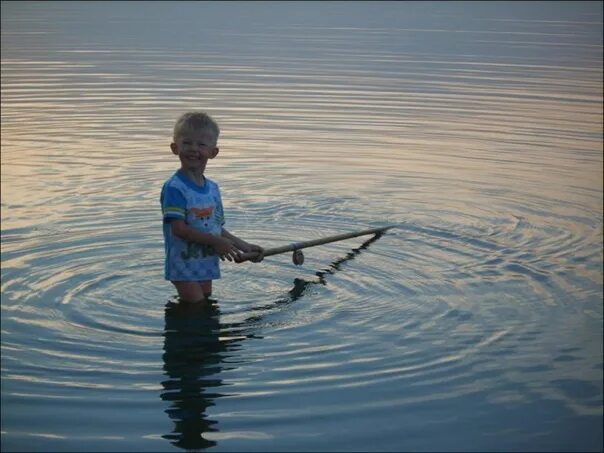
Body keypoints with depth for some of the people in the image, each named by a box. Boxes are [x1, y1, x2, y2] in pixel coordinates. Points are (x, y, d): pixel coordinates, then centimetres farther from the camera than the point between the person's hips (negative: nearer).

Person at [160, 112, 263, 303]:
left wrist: (245, 247, 7)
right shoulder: (174, 187, -17)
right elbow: (179, 228, -23)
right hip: (184, 266, -7)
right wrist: (216, 242, -20)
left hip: (207, 264, 7)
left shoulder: (213, 188, 7)